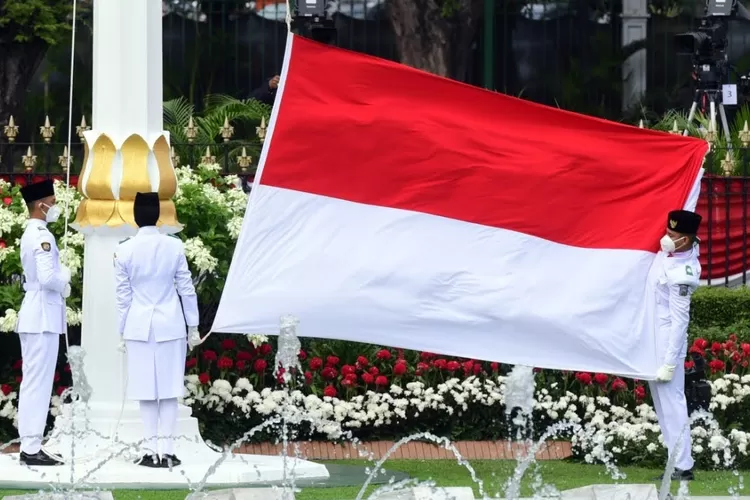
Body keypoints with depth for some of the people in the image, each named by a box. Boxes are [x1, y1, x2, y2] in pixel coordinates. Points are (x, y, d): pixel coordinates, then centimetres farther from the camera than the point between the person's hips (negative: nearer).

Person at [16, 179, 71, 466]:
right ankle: (31, 448, -8)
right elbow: (48, 278, -25)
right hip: (42, 316, -10)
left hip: (36, 316, 10)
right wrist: (65, 286, -6)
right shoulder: (42, 236, -16)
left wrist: (62, 276, 6)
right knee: (38, 383, -8)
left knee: (33, 383, 11)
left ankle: (29, 446, 13)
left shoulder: (31, 235, 15)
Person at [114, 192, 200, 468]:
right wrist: (193, 324, 10)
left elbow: (122, 294, 0)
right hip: (170, 324, 0)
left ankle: (151, 450, 4)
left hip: (139, 326, 0)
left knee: (147, 389, 5)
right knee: (169, 388, 3)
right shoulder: (174, 246, -5)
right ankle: (167, 451, 0)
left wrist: (123, 331, 9)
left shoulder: (124, 250, -5)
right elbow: (186, 287, 1)